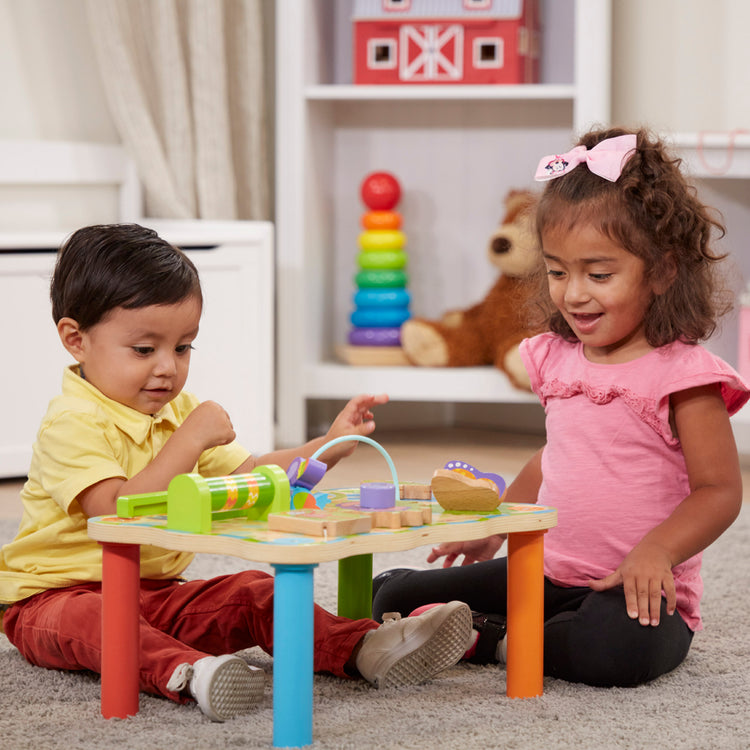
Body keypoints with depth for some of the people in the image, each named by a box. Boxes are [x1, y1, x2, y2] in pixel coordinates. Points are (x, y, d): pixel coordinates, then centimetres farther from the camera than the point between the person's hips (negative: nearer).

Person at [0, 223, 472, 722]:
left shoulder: (178, 412, 12)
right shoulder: (74, 423, -18)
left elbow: (247, 476, 12)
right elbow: (119, 515, -29)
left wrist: (328, 447, 0)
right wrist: (189, 440, -28)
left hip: (155, 591, 8)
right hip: (57, 594, -7)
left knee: (254, 593, -10)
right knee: (89, 620, -39)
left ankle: (366, 648, -26)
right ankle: (186, 673, -64)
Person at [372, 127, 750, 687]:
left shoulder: (683, 374, -12)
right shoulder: (559, 359, 9)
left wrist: (655, 552, -30)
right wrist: (491, 527, 26)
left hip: (637, 593, -5)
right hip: (543, 574, 5)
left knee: (617, 647, -40)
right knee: (393, 598, -3)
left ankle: (490, 641, -18)